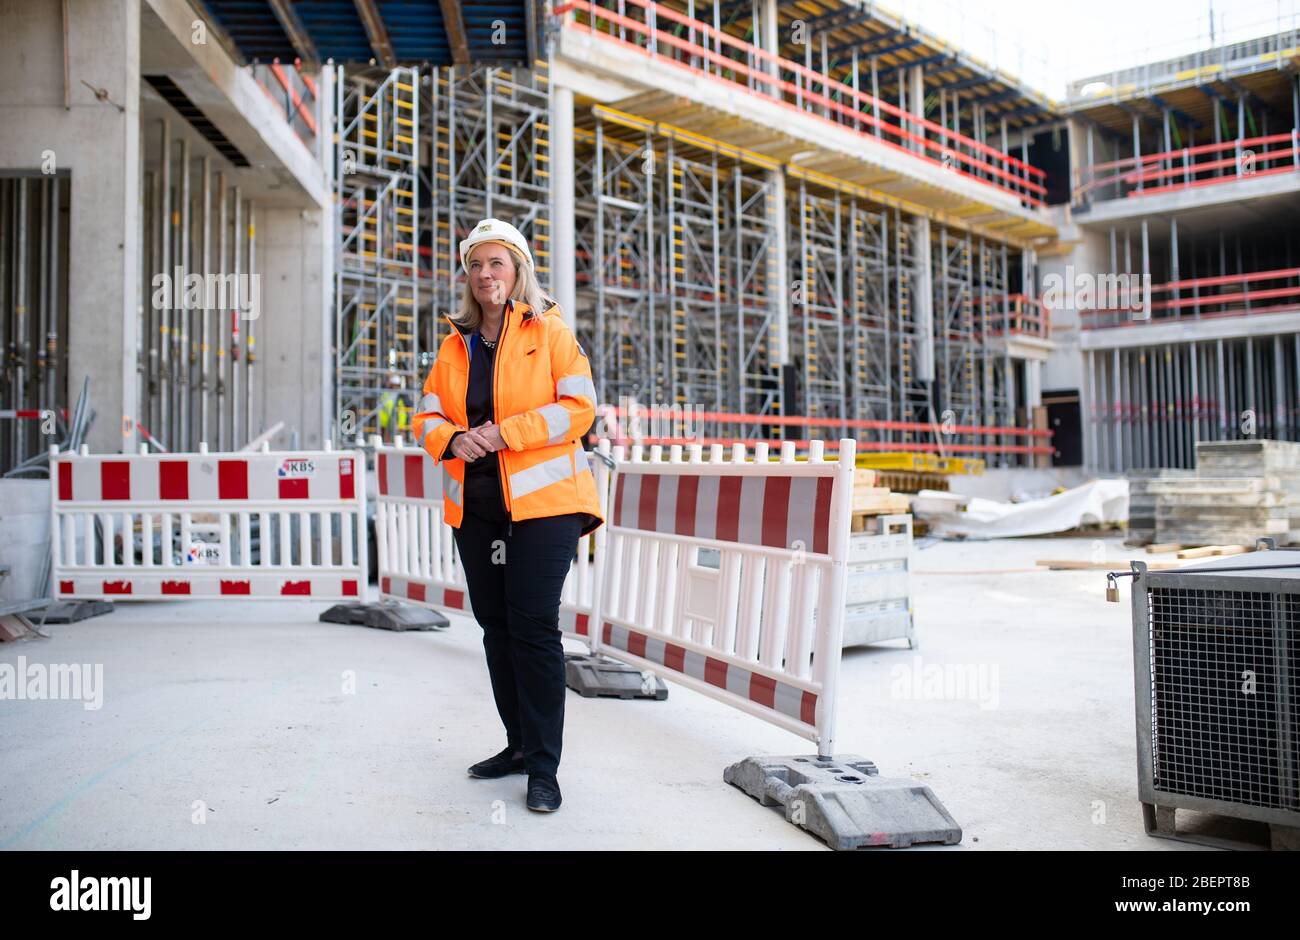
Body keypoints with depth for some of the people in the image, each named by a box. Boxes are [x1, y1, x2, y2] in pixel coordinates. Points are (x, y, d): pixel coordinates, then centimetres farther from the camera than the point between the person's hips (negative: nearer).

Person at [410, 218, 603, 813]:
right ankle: (520, 745, 26)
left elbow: (579, 407, -10)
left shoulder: (550, 332, -1)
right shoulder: (456, 343, 14)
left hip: (541, 501, -6)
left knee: (533, 625, -8)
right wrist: (452, 439, -9)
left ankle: (544, 767, 1)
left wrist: (504, 432, -18)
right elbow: (427, 417, 14)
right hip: (475, 506, 6)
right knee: (495, 624, 11)